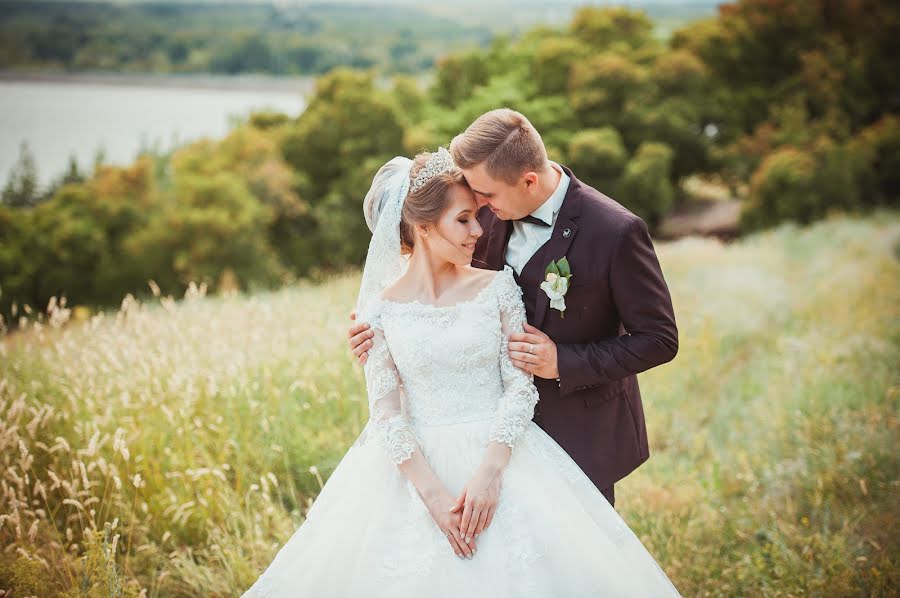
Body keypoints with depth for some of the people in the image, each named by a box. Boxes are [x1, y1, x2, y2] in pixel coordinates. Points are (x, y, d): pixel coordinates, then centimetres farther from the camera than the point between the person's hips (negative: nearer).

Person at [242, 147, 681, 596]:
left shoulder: (497, 287, 0)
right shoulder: (383, 307, -1)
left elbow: (521, 385, -5)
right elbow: (385, 411, -6)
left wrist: (490, 470, -18)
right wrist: (433, 494, -17)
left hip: (500, 454, 1)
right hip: (416, 464, 0)